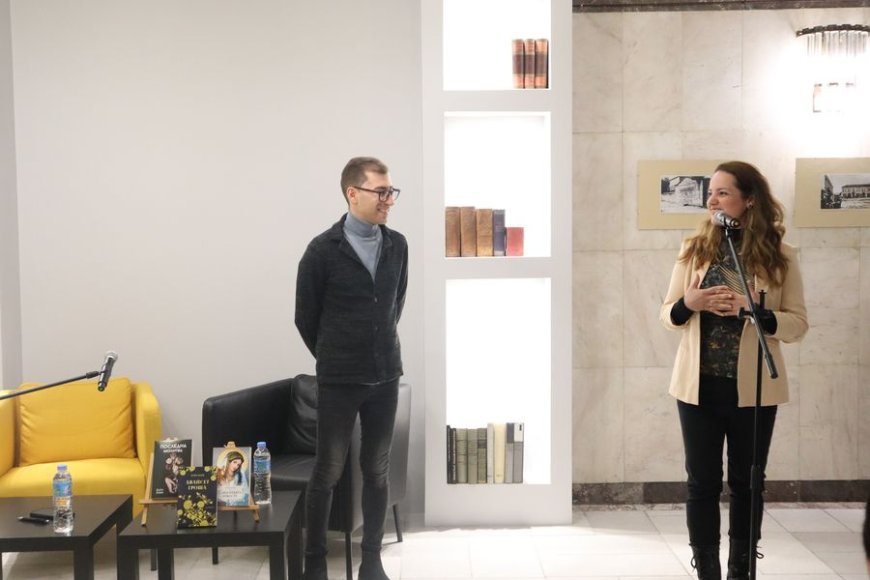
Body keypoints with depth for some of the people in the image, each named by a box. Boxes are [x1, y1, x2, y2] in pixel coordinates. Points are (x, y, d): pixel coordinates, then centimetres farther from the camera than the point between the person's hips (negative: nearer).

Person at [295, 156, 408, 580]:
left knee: (377, 470, 10)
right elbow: (305, 316, -1)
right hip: (338, 382, -4)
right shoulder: (322, 250, -10)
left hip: (386, 378, 4)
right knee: (328, 471, 4)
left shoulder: (397, 246, 2)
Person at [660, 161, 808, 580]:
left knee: (747, 482, 12)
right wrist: (690, 303, -16)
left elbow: (798, 325, -4)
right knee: (702, 483, 5)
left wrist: (753, 310, -20)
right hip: (699, 385, 1)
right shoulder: (694, 249, 2)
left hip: (753, 388, -1)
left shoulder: (780, 257, -2)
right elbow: (668, 316, 6)